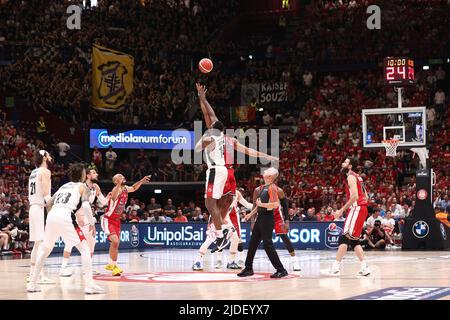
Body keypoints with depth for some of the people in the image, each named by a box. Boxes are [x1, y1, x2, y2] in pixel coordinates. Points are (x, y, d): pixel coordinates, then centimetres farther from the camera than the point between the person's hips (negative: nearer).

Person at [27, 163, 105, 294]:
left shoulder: (63, 186, 30)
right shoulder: (83, 187, 14)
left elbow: (49, 203, 27)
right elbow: (85, 205, -4)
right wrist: (92, 223, 3)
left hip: (52, 215, 6)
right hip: (65, 217, -5)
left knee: (45, 249, 24)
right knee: (85, 249, 2)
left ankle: (32, 283, 23)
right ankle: (89, 285, -9)